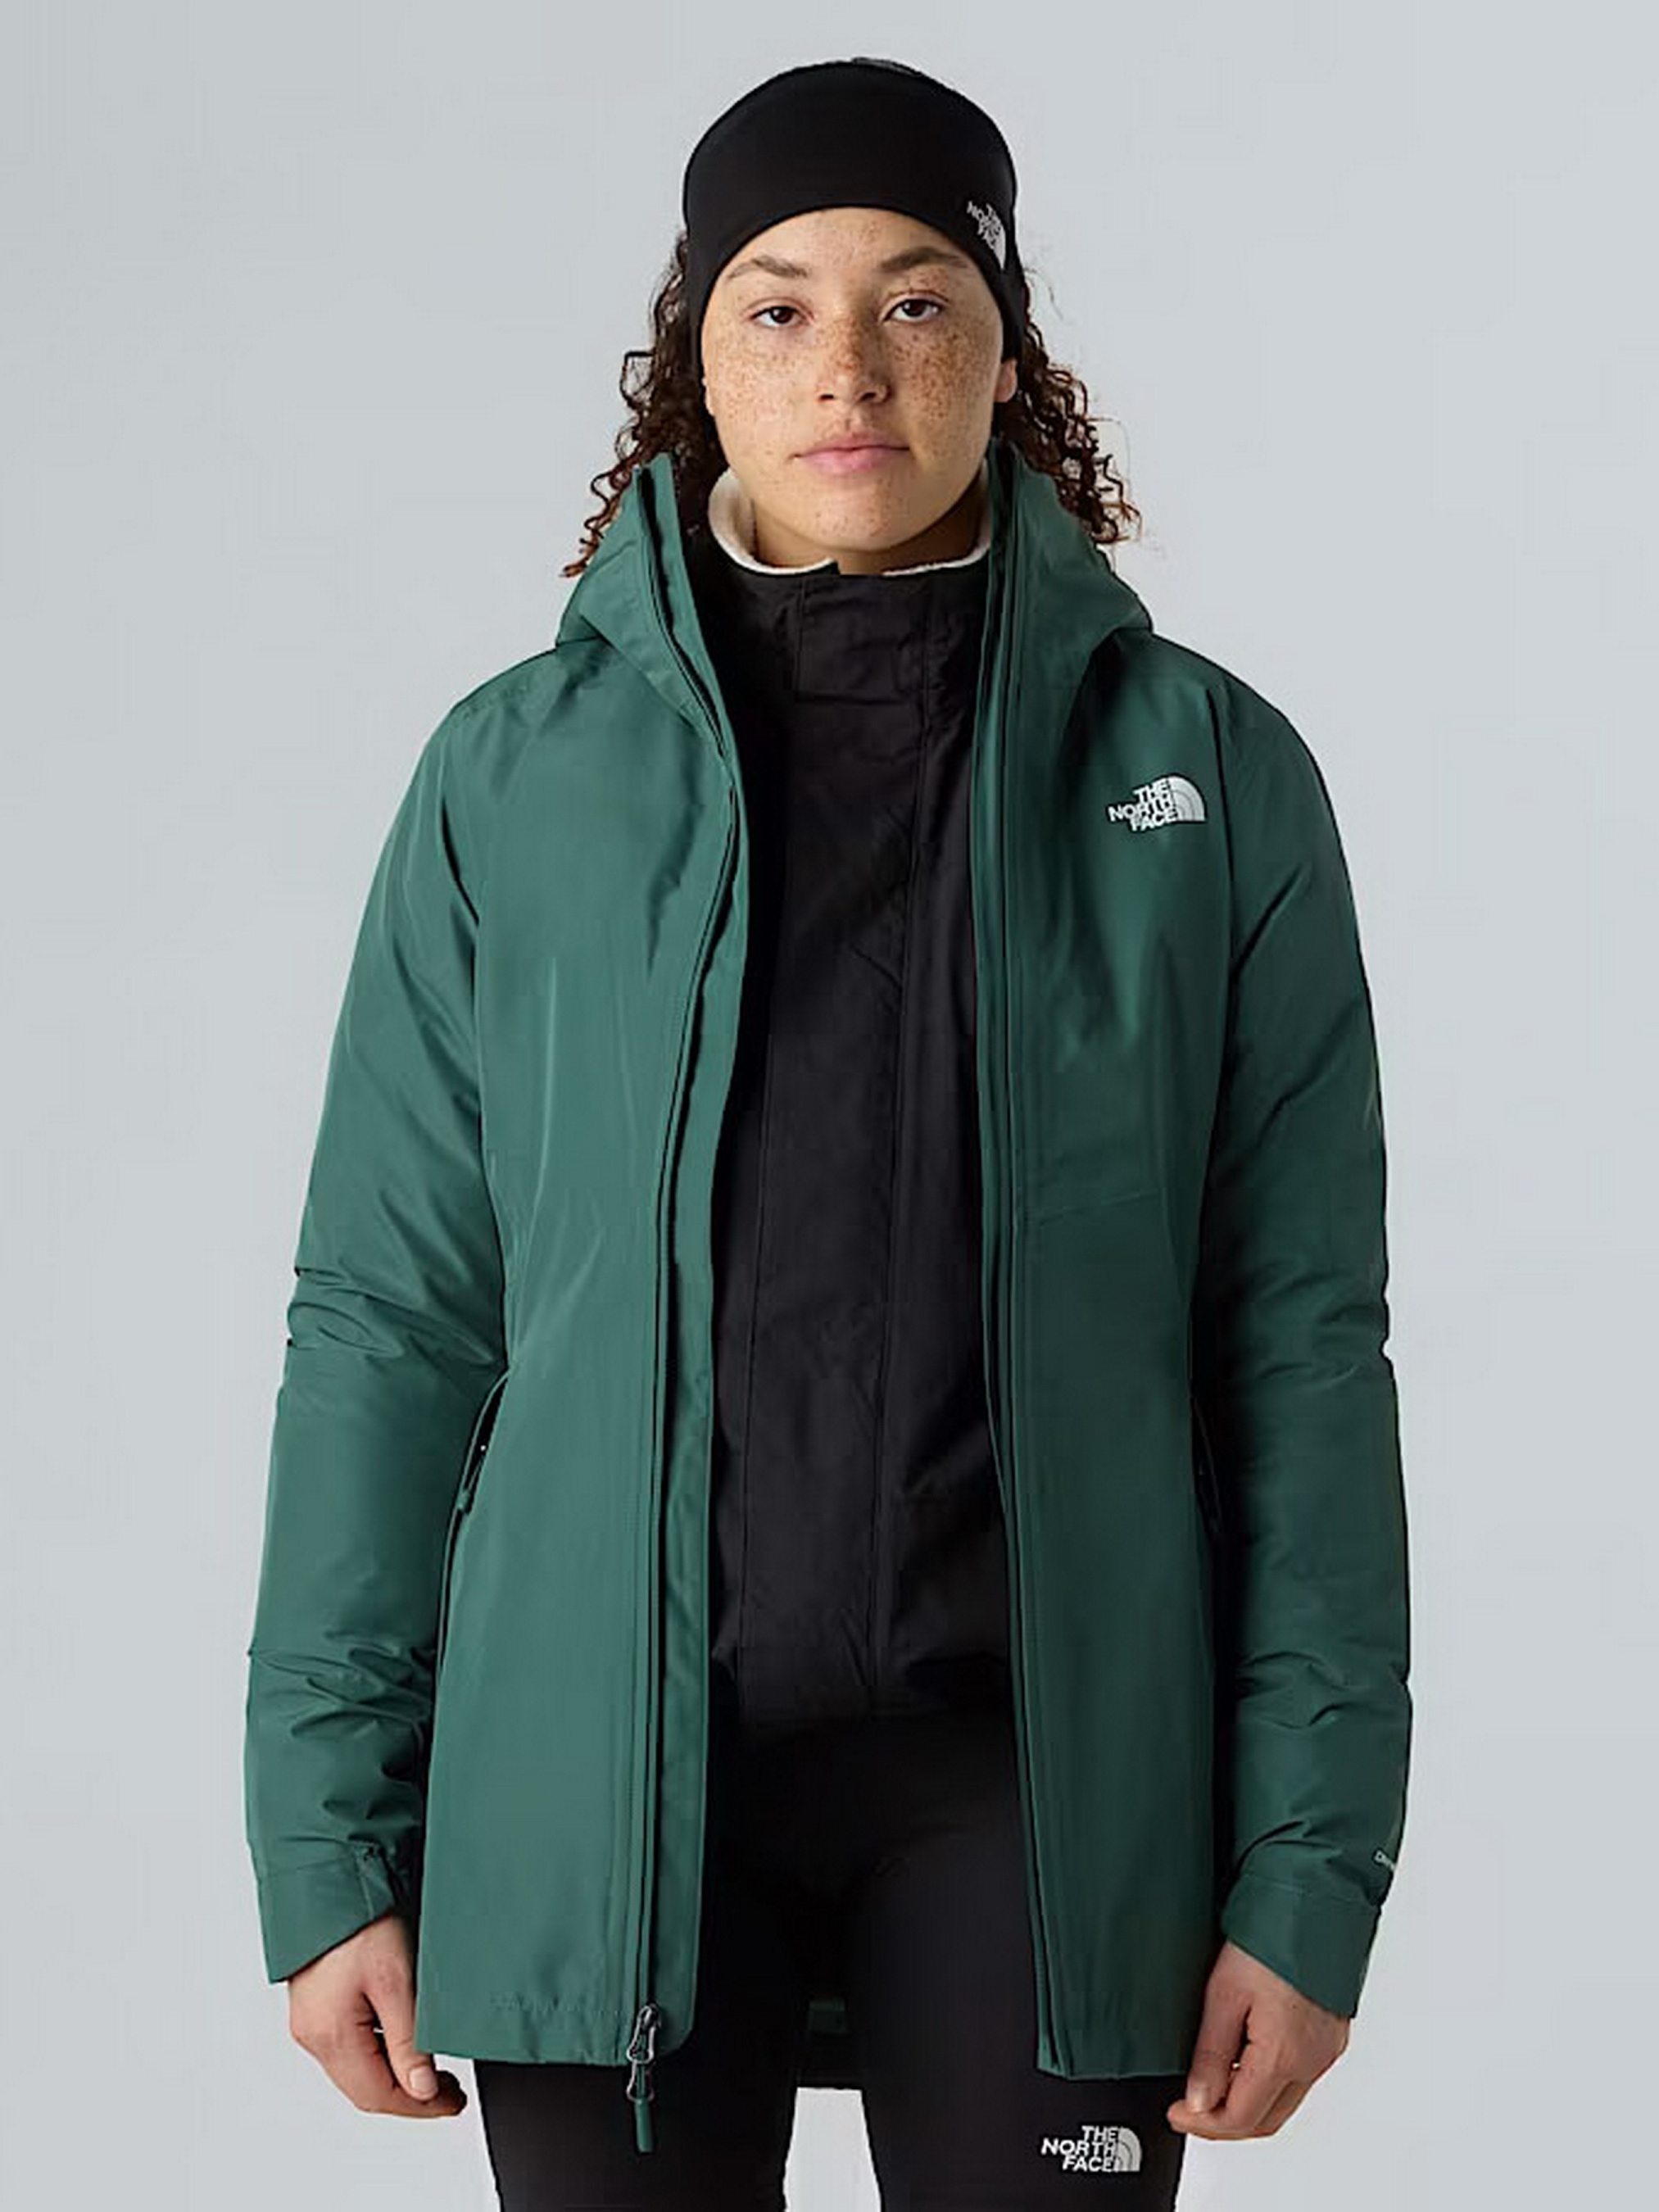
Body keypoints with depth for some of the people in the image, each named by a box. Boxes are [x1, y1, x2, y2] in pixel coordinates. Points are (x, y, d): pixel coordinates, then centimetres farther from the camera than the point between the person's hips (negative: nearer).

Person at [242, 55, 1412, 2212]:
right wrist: (330, 1843, -1)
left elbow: (1306, 1346, 2)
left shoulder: (1208, 773, 2)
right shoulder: (515, 776, 3)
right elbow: (386, 1324, 4)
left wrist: (1310, 1868, -3)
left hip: (1041, 1773, 0)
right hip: (601, 1781, 1)